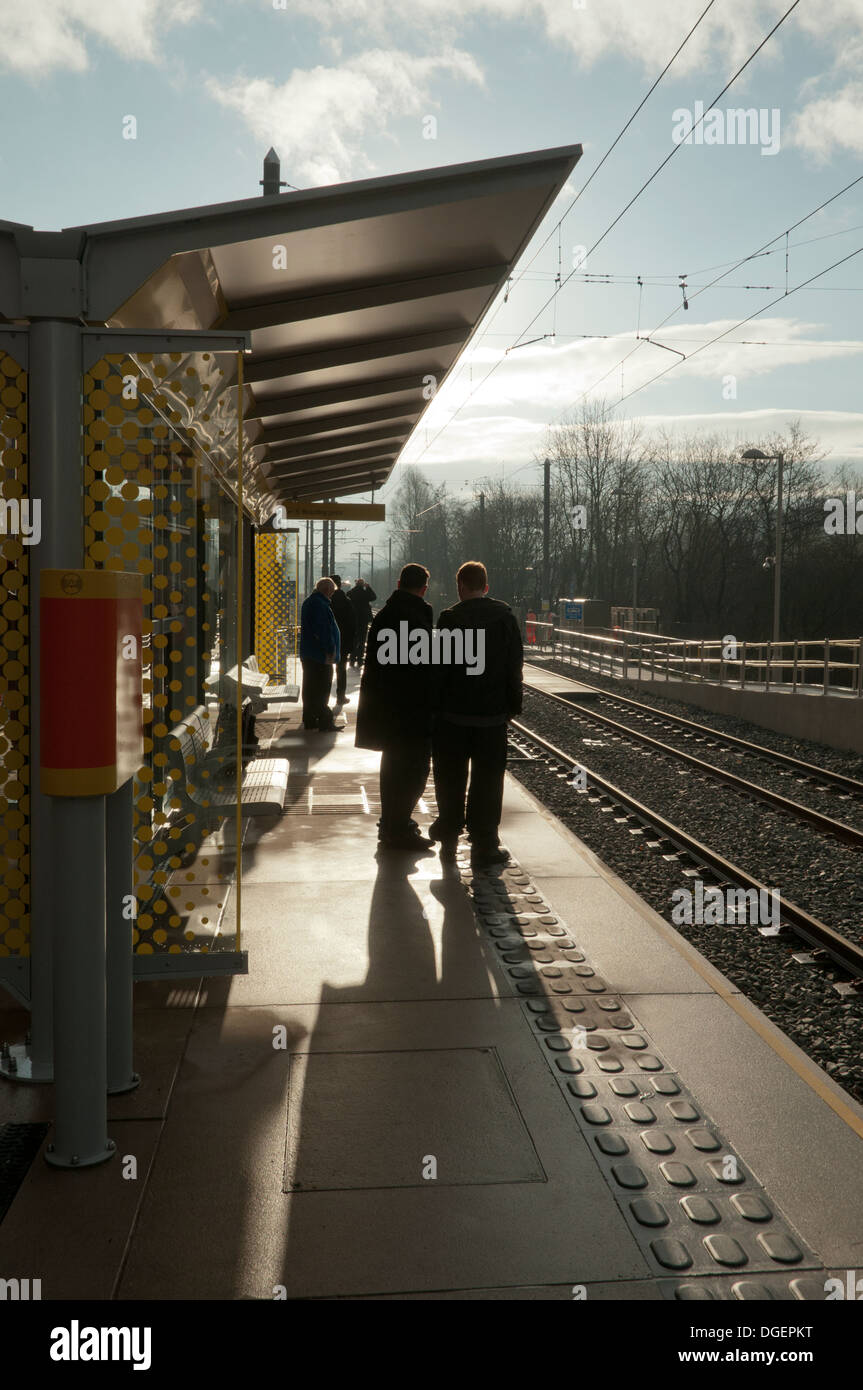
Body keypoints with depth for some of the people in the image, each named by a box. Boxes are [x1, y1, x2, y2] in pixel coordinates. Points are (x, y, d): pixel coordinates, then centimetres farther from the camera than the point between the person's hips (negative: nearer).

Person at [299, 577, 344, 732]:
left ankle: (309, 720, 18)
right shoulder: (320, 605, -17)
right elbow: (324, 630, -22)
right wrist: (330, 651, -18)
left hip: (307, 654, 10)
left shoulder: (308, 602, 16)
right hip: (320, 655, -10)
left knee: (310, 688, 13)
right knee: (322, 689, -5)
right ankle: (325, 721, -2)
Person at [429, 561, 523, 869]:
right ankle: (484, 846, 7)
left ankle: (449, 838, 23)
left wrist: (434, 705, -1)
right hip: (492, 712, 1)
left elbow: (439, 667, -10)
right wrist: (513, 704, 10)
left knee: (451, 778, 13)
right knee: (487, 779, 6)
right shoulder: (505, 615, 0)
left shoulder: (450, 617, -9)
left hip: (454, 711, -1)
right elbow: (515, 663, 3)